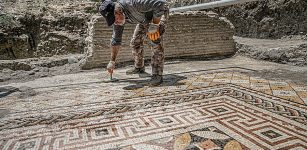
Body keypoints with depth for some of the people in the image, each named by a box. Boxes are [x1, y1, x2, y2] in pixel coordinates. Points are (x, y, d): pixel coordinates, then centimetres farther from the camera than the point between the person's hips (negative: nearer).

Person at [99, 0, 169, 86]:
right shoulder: (117, 17, -17)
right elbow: (116, 40, -7)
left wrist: (154, 25, -35)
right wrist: (112, 61, -3)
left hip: (159, 12, -6)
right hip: (145, 18, 7)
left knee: (155, 41, -25)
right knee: (135, 42, 5)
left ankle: (157, 75, -19)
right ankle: (139, 67, 28)